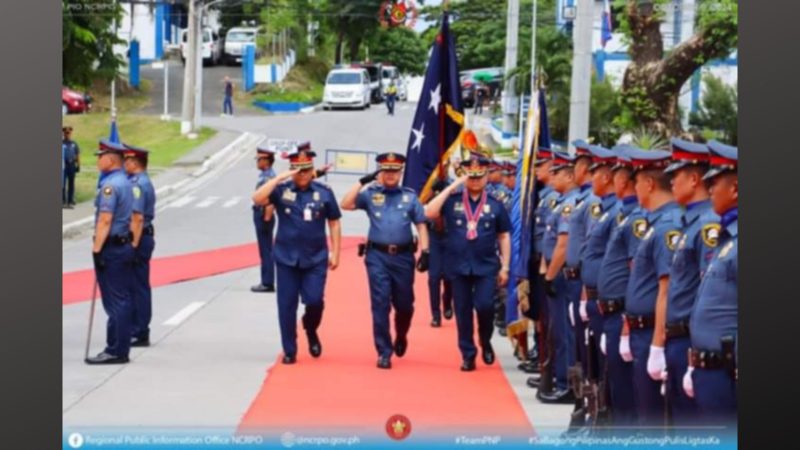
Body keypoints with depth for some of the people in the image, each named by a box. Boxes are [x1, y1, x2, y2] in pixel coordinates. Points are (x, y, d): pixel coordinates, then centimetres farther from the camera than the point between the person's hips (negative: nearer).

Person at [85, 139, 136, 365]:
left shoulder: (110, 185, -17)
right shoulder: (125, 182, 13)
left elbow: (105, 221, -22)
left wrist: (96, 249, -21)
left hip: (111, 248, -9)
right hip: (124, 244, 9)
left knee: (115, 302, -6)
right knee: (121, 300, 12)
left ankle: (116, 351, -3)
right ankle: (120, 348, 17)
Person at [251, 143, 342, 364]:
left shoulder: (324, 192, 0)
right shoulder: (282, 190, -2)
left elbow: (334, 223, 6)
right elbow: (257, 198, -18)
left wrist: (335, 253, 3)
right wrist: (279, 178, -21)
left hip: (316, 259, 0)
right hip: (286, 258, 0)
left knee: (314, 301, -9)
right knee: (286, 306, 3)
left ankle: (311, 331, 24)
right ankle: (289, 351, 14)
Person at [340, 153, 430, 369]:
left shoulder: (410, 196, 7)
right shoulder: (370, 194, 4)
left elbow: (421, 224, 7)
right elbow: (346, 205, -8)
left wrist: (425, 251, -3)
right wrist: (362, 182, -11)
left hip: (403, 256, 1)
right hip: (377, 256, -1)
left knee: (404, 304, 11)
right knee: (380, 305, -6)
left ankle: (401, 338, 40)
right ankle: (384, 352, -1)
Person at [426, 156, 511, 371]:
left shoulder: (495, 205, 5)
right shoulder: (452, 201, 3)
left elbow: (504, 236, 7)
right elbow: (429, 213, -13)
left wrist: (504, 266, 2)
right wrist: (451, 187, -12)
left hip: (486, 266, -1)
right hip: (459, 266, 1)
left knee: (484, 306, -12)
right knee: (463, 311, 4)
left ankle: (486, 343, 15)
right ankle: (468, 355, 13)